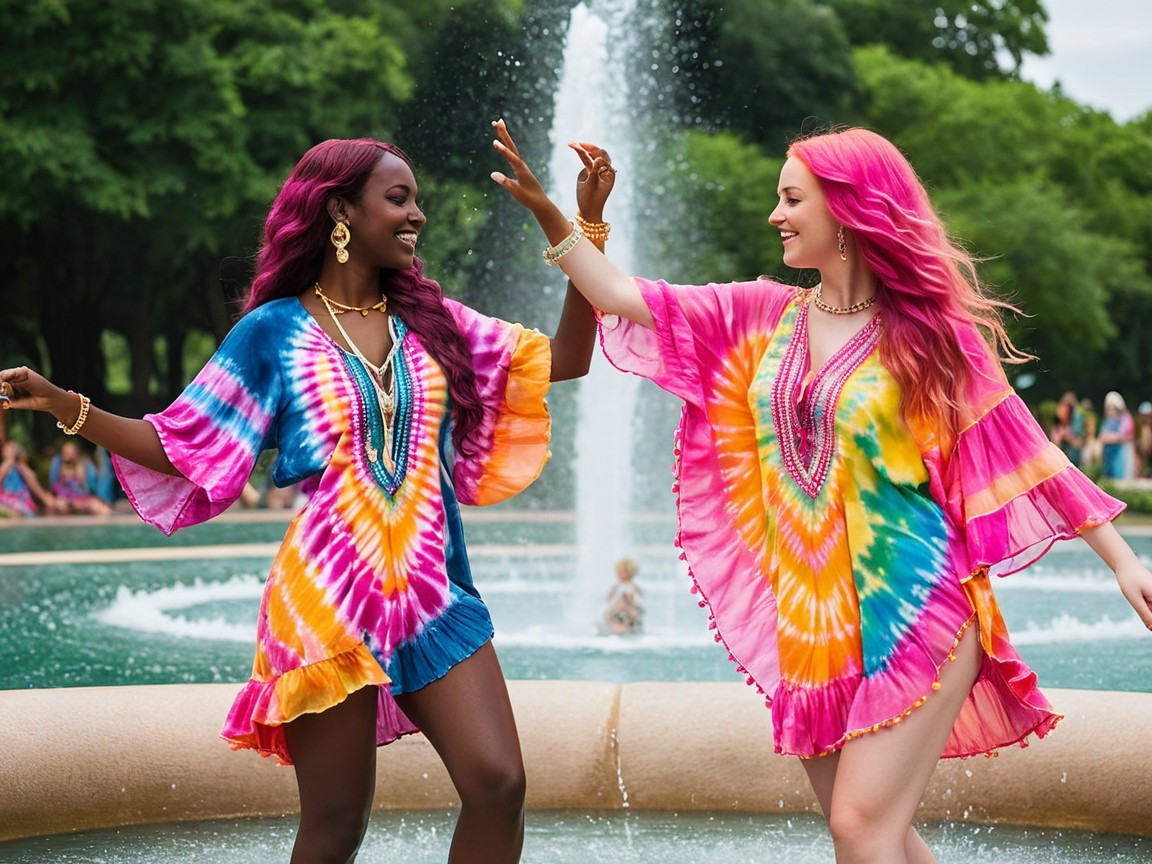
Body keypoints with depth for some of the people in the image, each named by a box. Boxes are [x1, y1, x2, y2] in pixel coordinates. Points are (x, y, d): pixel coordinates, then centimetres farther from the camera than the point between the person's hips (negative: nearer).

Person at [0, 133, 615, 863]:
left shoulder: (430, 321, 11)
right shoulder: (276, 332, 2)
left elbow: (565, 361, 10)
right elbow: (182, 448, 2)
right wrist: (63, 404, -9)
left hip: (435, 594, 3)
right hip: (329, 602, -3)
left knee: (498, 785, -11)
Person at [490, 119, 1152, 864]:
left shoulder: (927, 330, -4)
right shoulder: (763, 316, 7)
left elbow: (1023, 450, -2)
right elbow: (624, 299, 5)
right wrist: (547, 213, -4)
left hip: (911, 611, -5)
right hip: (808, 618, 5)